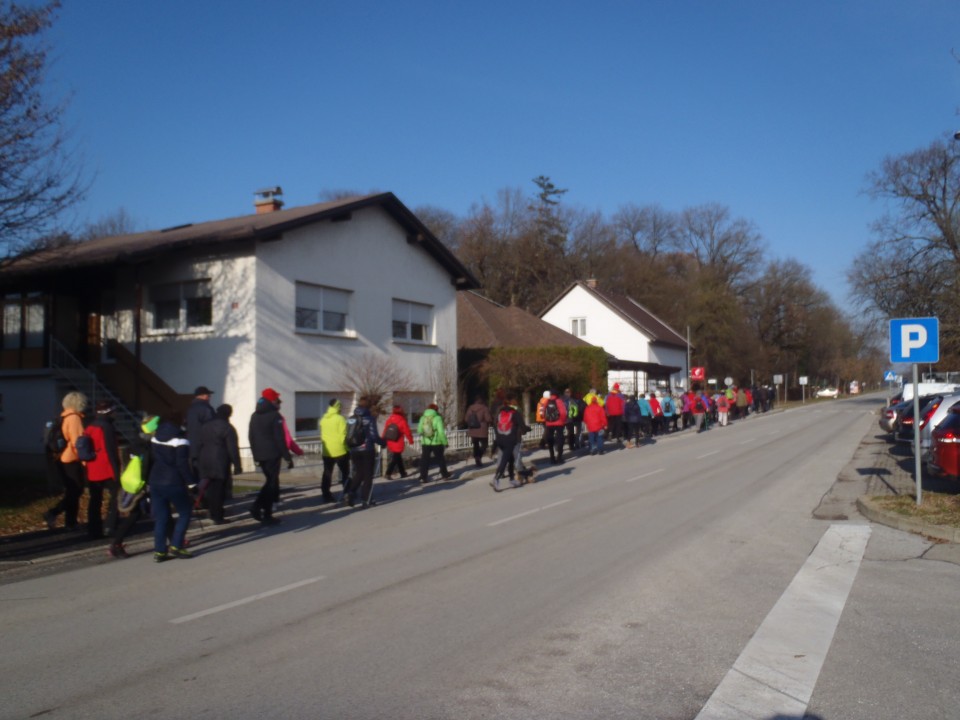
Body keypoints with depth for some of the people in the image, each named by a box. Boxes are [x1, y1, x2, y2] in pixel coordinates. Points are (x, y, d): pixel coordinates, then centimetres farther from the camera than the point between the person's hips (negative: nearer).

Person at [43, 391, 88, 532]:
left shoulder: (63, 417, 11)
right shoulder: (74, 417, -16)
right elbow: (75, 442, -21)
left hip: (62, 460, 9)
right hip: (71, 461, -9)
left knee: (71, 492, 14)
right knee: (76, 491, -1)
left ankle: (70, 522, 17)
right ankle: (53, 513, -13)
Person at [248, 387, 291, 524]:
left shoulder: (254, 416, 14)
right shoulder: (274, 416, -10)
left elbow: (251, 437, 16)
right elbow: (280, 439, -14)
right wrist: (287, 457, -11)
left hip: (260, 455, 7)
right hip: (272, 455, -7)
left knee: (270, 481, 19)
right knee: (272, 483, 0)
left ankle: (257, 507, 4)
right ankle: (267, 515, -1)